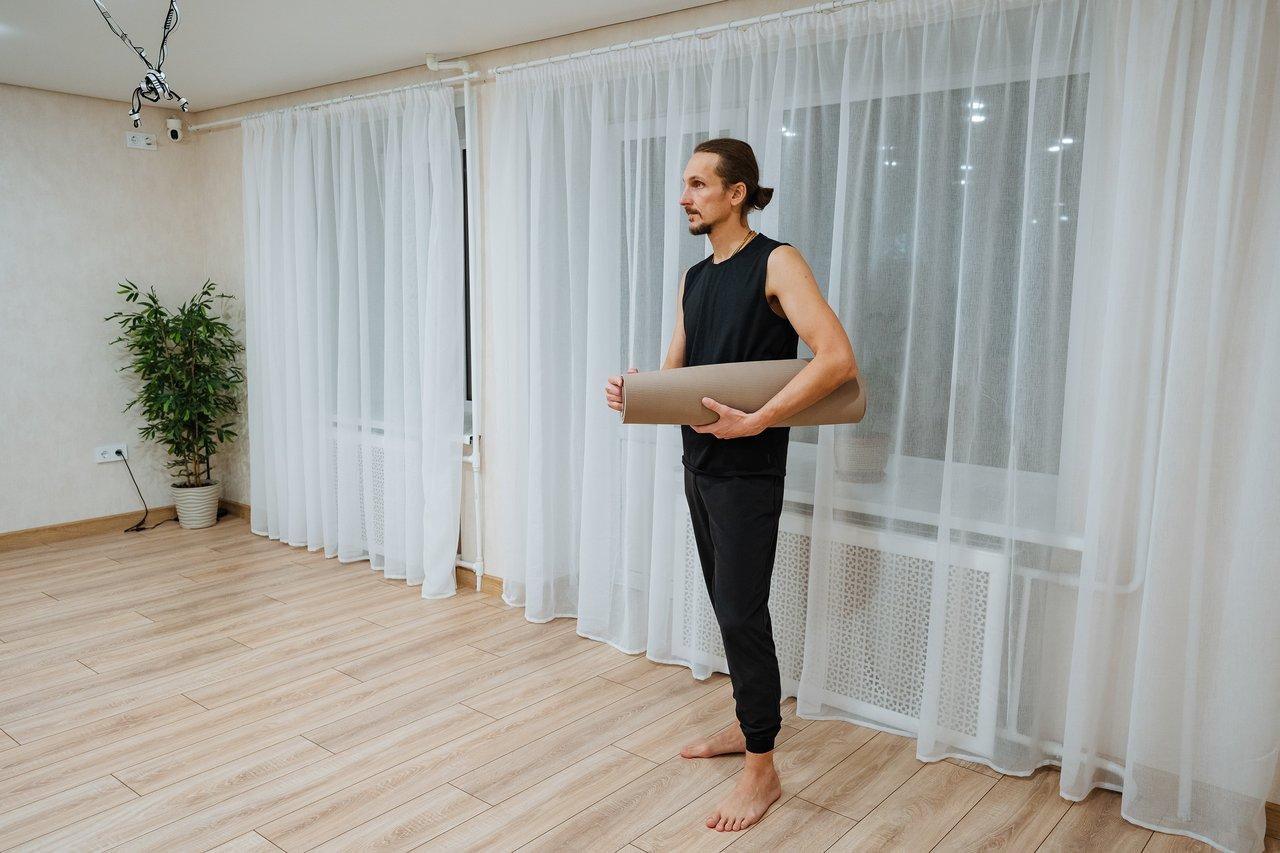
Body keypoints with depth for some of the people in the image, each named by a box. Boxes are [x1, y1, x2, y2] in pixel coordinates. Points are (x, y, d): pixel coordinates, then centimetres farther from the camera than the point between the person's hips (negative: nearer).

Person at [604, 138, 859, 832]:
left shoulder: (775, 264, -11)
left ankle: (762, 770, 11)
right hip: (700, 462, 8)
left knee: (741, 612, -3)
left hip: (748, 470, -7)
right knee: (728, 605, 16)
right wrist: (634, 393, -9)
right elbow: (675, 370, 13)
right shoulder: (694, 278, 13)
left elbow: (837, 359, -22)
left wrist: (754, 421, -27)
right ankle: (752, 721, 34)